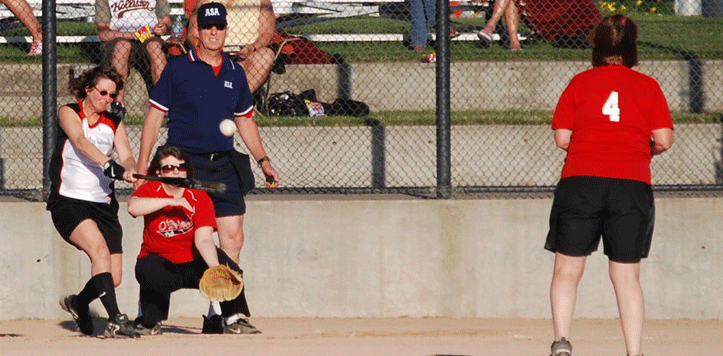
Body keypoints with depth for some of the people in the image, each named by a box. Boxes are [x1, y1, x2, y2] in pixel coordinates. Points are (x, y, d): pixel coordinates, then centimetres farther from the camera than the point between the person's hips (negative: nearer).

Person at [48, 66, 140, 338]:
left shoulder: (114, 124, 14)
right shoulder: (69, 113, 1)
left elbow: (126, 155, -2)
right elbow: (80, 142, -18)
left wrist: (129, 169, -27)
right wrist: (109, 165, -34)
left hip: (103, 204, 5)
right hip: (69, 202, -5)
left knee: (113, 278, -2)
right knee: (99, 248, -30)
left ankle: (78, 303, 31)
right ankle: (115, 320, -36)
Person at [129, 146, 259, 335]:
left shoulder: (199, 197, -8)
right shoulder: (151, 190, -8)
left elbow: (203, 239, -20)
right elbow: (133, 207, -33)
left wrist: (215, 267, -38)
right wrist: (170, 201, -38)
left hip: (194, 262, 2)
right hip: (160, 260, -2)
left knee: (228, 269, -21)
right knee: (152, 274, -35)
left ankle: (234, 320, 3)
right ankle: (149, 323, -7)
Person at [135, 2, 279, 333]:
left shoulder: (235, 73, 12)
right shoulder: (178, 69, -2)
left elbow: (245, 120, 23)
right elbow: (154, 117, -1)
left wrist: (263, 160, 14)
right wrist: (142, 167, -6)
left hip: (223, 165, 5)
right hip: (183, 163, -5)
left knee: (233, 237, -1)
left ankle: (219, 311, 7)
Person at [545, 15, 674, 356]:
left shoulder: (580, 83, 6)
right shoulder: (648, 86, 7)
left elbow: (562, 138, 3)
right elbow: (664, 140, 1)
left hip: (580, 180, -1)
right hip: (633, 184, 1)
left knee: (567, 269, 6)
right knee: (626, 276, 5)